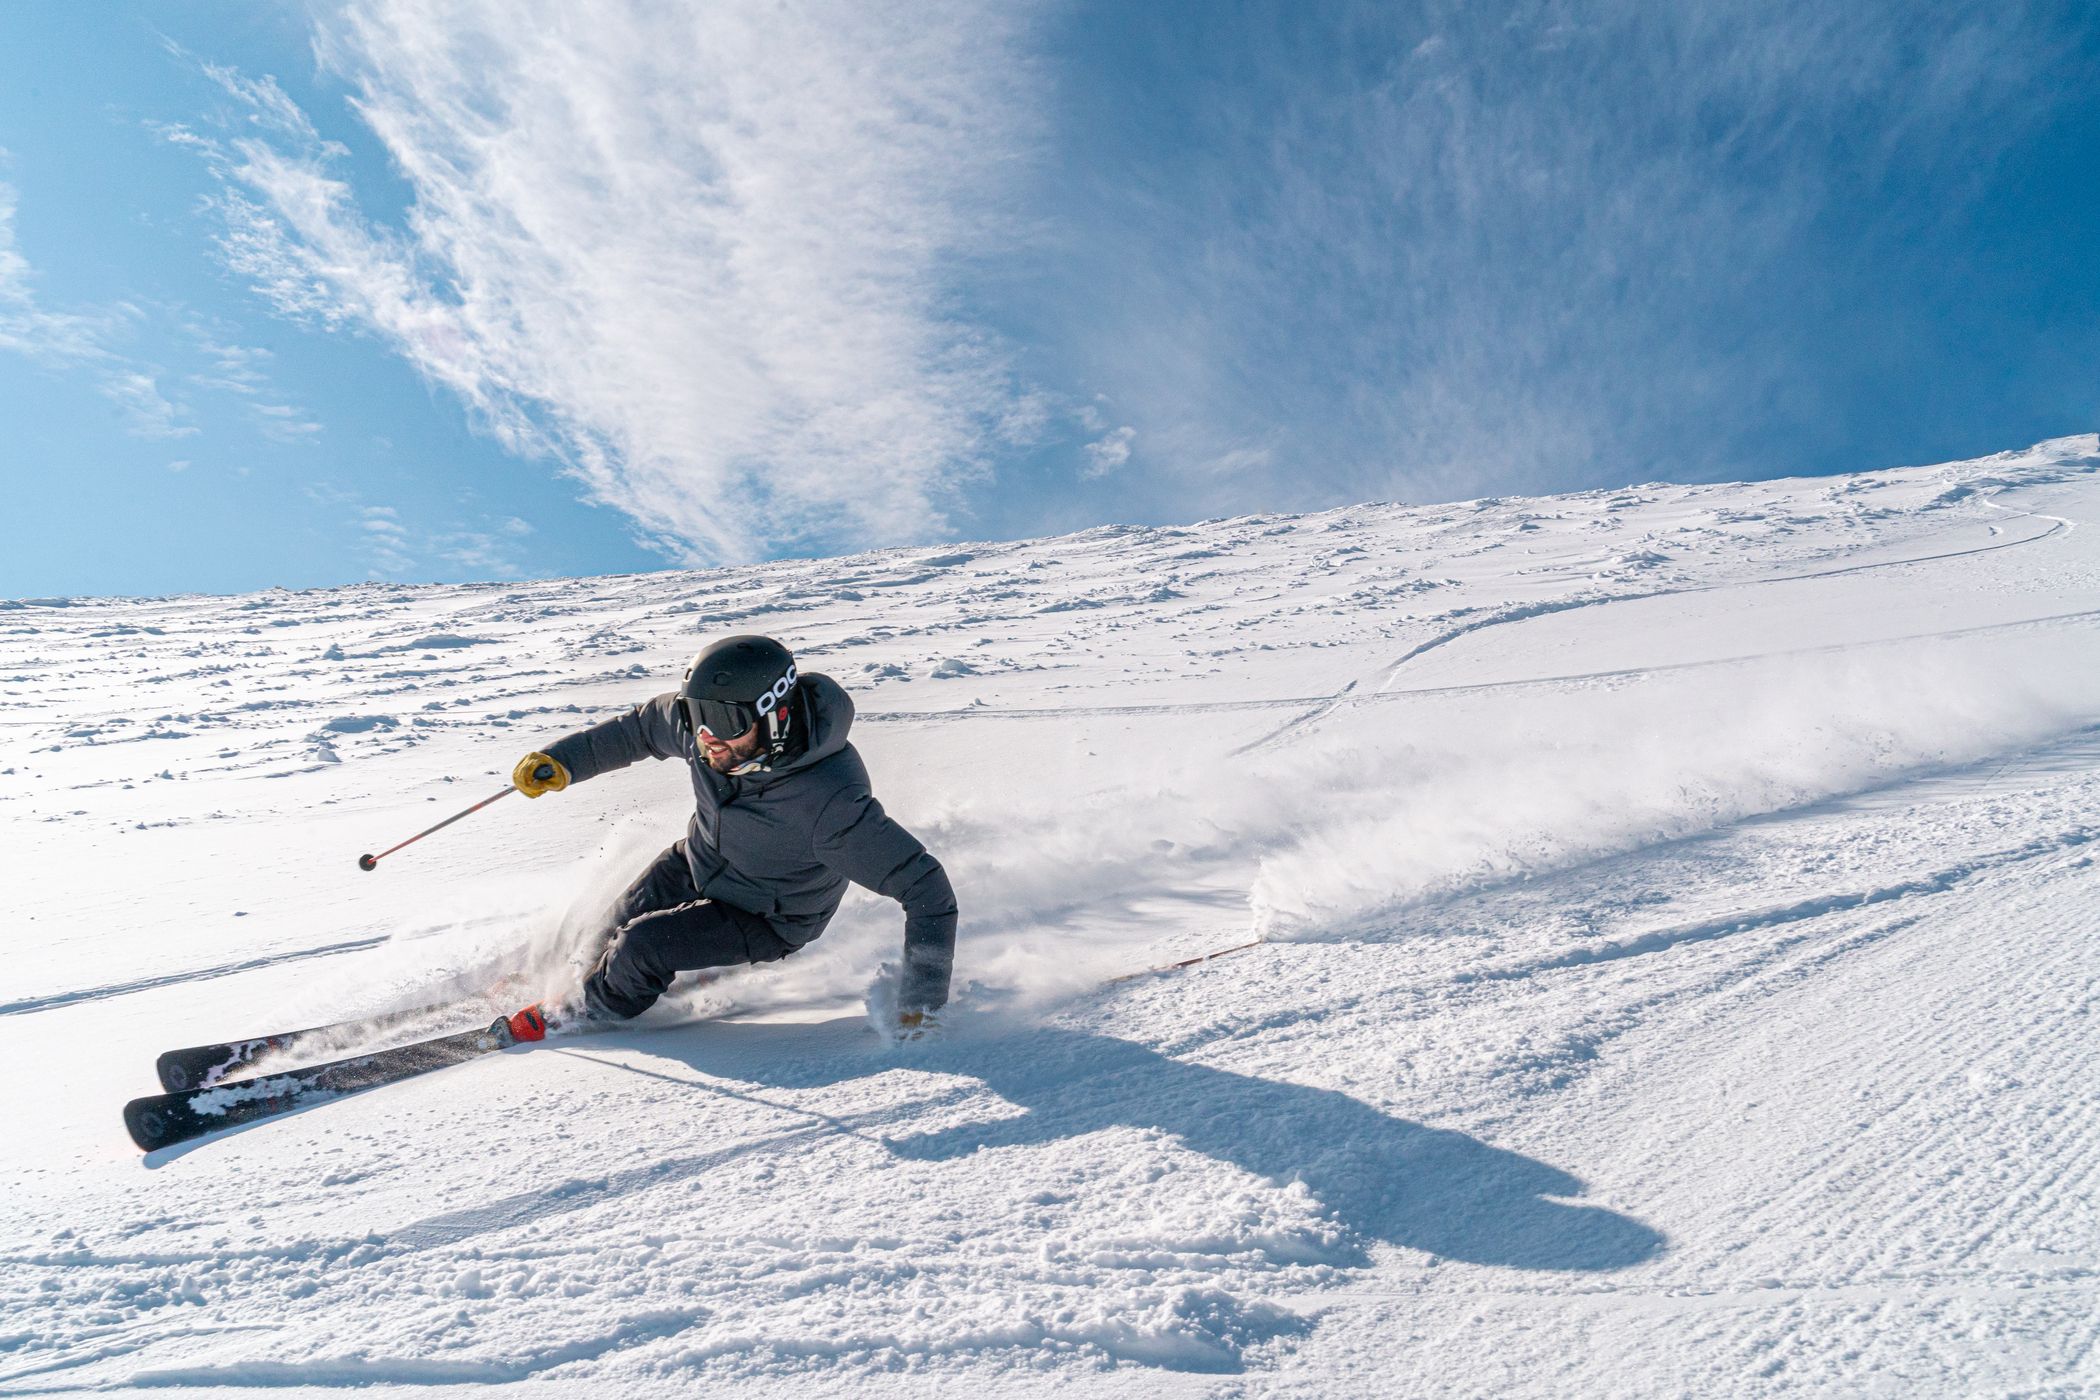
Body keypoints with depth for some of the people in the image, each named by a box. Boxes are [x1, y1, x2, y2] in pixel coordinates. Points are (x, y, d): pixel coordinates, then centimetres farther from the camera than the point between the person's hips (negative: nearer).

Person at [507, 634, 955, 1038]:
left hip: (766, 917, -5)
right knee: (616, 927, 18)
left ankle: (587, 1011, 19)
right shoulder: (712, 719, -26)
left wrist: (920, 1000, -36)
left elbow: (926, 888, -36)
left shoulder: (828, 802, -43)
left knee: (639, 948, -16)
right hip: (696, 860, 6)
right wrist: (560, 761, -9)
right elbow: (638, 729, -1)